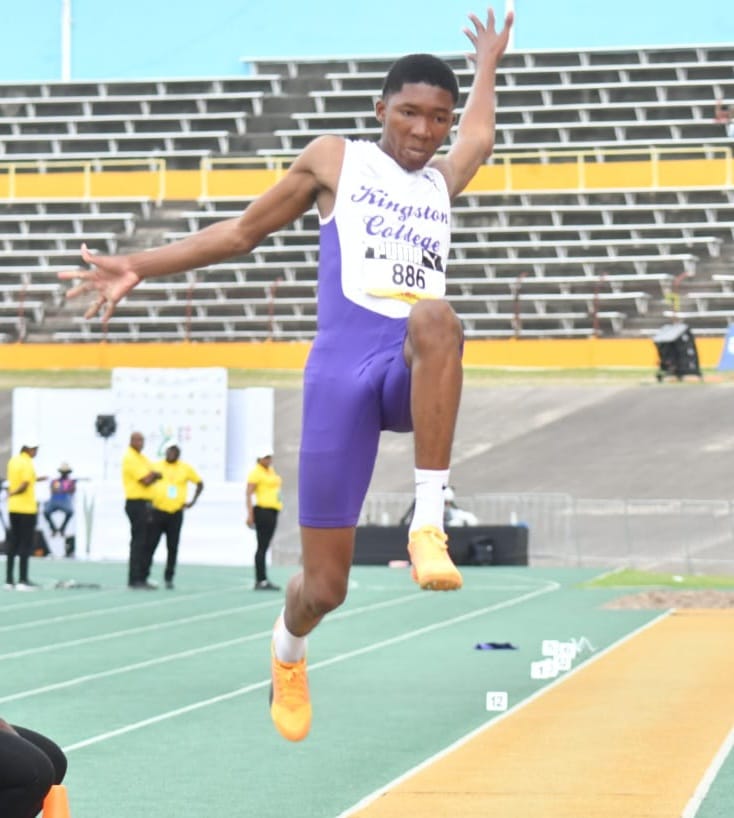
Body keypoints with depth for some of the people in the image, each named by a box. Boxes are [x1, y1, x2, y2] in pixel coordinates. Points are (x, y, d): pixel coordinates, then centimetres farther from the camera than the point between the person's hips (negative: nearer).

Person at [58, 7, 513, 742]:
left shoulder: (442, 180, 23)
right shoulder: (334, 160, 13)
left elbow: (478, 138, 48)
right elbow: (243, 231, 20)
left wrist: (486, 66, 57)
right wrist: (138, 266, 15)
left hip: (417, 372, 2)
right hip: (343, 366, -2)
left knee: (437, 318, -40)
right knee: (325, 588, -4)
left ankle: (427, 523, -35)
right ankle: (288, 649, 35)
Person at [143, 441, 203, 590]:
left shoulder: (186, 468, 6)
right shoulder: (156, 466, 5)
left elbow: (200, 483, 16)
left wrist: (192, 501, 7)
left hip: (176, 513, 1)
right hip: (157, 511, -1)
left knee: (172, 547, 2)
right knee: (150, 544, -5)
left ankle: (169, 578, 9)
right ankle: (144, 576, -1)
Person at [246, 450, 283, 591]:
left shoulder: (271, 471, 16)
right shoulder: (256, 472, -10)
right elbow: (248, 493, -15)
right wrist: (250, 514, -22)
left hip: (273, 511, 9)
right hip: (262, 510, -9)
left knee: (265, 546, 9)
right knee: (262, 546, -9)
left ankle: (261, 581, 11)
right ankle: (261, 580, -11)